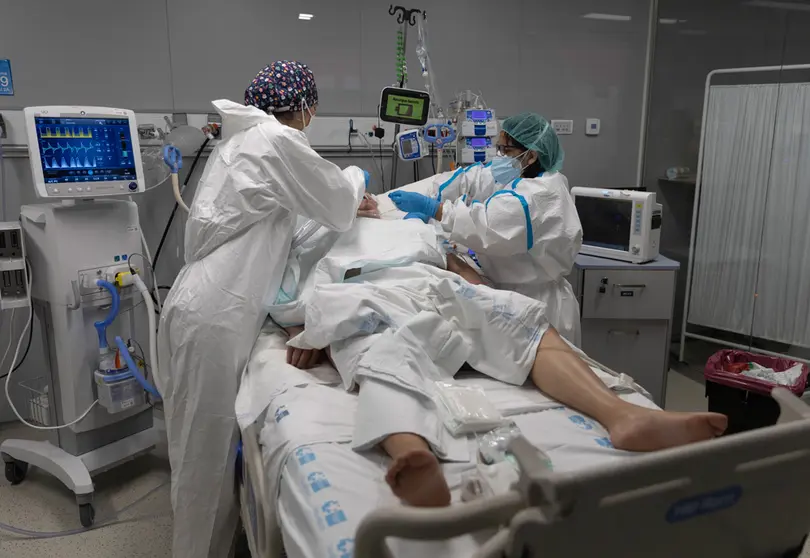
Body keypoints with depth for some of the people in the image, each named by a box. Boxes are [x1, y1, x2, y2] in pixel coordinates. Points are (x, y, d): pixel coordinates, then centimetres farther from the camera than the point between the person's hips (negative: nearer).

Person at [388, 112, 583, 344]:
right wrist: (424, 206, -15)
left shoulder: (541, 194, -24)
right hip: (512, 295, 8)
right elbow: (467, 180, -2)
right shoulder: (515, 175, 4)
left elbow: (489, 225, -34)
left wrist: (430, 208, -32)